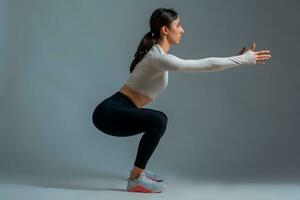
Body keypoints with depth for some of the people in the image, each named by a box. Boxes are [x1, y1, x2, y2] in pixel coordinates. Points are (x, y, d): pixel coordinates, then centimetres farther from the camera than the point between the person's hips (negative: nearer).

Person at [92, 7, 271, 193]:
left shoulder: (158, 54, 10)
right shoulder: (159, 58, -20)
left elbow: (200, 64, 20)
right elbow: (205, 65, -21)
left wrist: (235, 58, 18)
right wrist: (244, 59, -13)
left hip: (117, 111, 10)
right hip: (109, 113, -10)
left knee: (160, 119, 27)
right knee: (157, 121, -30)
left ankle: (139, 169, 27)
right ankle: (136, 179, -15)